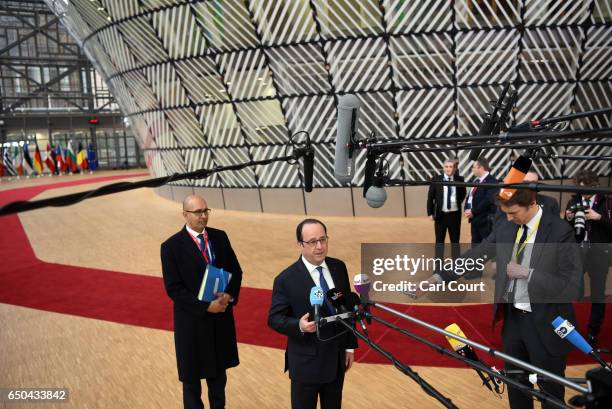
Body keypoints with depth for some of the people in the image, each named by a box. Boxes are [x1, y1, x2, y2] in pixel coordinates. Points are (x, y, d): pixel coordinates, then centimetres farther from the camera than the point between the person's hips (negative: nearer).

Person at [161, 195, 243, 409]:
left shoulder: (220, 237, 0)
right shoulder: (171, 246, -13)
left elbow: (236, 271, 5)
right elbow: (173, 288, -15)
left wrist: (229, 295, -14)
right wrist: (206, 306, -21)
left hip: (221, 318, 4)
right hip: (192, 321, -4)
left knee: (218, 373, 20)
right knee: (192, 377, 14)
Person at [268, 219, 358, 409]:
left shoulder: (339, 267, -2)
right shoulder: (286, 279, -17)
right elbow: (274, 318, -12)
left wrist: (350, 345, 8)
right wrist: (299, 325, -31)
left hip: (337, 358, 5)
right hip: (306, 363, -5)